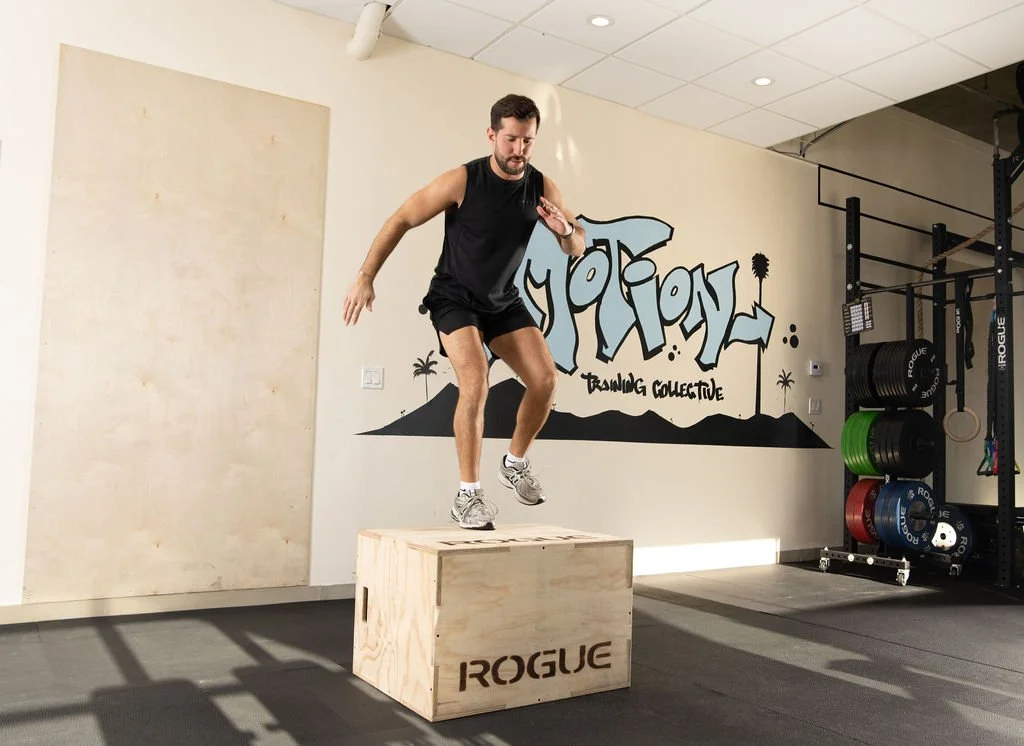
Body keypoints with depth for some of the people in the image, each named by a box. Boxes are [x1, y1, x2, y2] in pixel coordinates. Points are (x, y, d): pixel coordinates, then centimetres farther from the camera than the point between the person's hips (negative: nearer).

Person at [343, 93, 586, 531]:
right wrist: (365, 277, -17)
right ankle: (468, 495, -11)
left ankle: (515, 463, 15)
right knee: (475, 383, -24)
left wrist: (565, 230, -24)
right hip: (454, 297, -4)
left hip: (504, 300, 5)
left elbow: (578, 248, 1)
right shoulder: (462, 181, -20)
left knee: (545, 380, -10)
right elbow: (401, 221, -12)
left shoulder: (543, 189, -8)